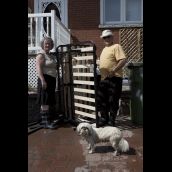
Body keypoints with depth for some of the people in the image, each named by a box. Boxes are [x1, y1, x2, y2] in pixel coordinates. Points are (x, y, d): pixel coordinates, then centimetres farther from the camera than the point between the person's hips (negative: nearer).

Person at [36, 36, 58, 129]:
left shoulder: (52, 56, 21)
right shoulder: (41, 55, -5)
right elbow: (38, 68, -16)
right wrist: (43, 80, -25)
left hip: (52, 80, 9)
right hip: (45, 79, -9)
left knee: (50, 101, 9)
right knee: (45, 101, -9)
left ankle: (48, 120, 17)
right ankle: (46, 122, -8)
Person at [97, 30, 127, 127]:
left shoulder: (116, 46, -4)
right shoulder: (104, 49, 21)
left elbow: (123, 60, -18)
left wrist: (113, 70, -25)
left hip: (114, 78, -8)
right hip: (104, 79, 8)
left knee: (113, 100, 0)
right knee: (101, 100, 10)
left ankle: (112, 120, 13)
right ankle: (104, 118, 24)